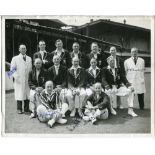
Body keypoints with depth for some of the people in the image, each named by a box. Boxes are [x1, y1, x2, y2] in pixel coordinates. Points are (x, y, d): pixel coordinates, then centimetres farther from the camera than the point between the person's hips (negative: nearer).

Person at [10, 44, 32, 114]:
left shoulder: (29, 58, 17)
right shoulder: (15, 58, 6)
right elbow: (12, 69, 3)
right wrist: (16, 76, -12)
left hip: (27, 80, 3)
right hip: (19, 80, -3)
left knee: (28, 95, 2)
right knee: (19, 95, -2)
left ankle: (26, 109, 13)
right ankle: (19, 109, 10)